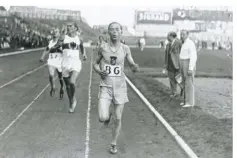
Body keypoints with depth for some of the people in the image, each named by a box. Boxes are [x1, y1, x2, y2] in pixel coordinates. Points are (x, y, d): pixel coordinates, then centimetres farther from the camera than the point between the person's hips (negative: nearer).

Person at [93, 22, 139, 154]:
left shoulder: (125, 48, -4)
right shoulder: (103, 48, -3)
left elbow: (133, 65, 0)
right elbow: (95, 63, 11)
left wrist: (135, 67, -24)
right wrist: (99, 71, -11)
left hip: (120, 87, 1)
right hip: (105, 87, 0)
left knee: (118, 119, 5)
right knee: (103, 118, -15)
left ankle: (114, 144, 27)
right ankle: (108, 115, 24)